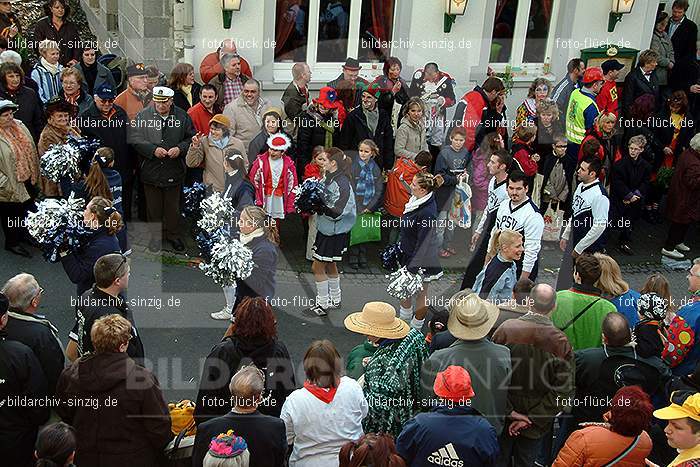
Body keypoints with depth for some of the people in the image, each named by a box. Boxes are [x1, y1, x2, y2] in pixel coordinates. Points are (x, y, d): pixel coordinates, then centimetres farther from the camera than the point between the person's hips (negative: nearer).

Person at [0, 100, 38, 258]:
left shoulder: (19, 125, -3)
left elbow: (30, 149, 10)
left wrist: (35, 173, 13)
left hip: (27, 178, 7)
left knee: (25, 208, 26)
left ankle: (23, 233, 49)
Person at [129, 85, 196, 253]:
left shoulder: (182, 116, 0)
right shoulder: (143, 116, -3)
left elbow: (191, 138, 6)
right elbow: (135, 139, -7)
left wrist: (180, 148, -13)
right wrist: (153, 149, -19)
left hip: (174, 171, 1)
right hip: (151, 170, 0)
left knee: (173, 206, 12)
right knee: (153, 207, 11)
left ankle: (173, 235, 29)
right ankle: (155, 236, 26)